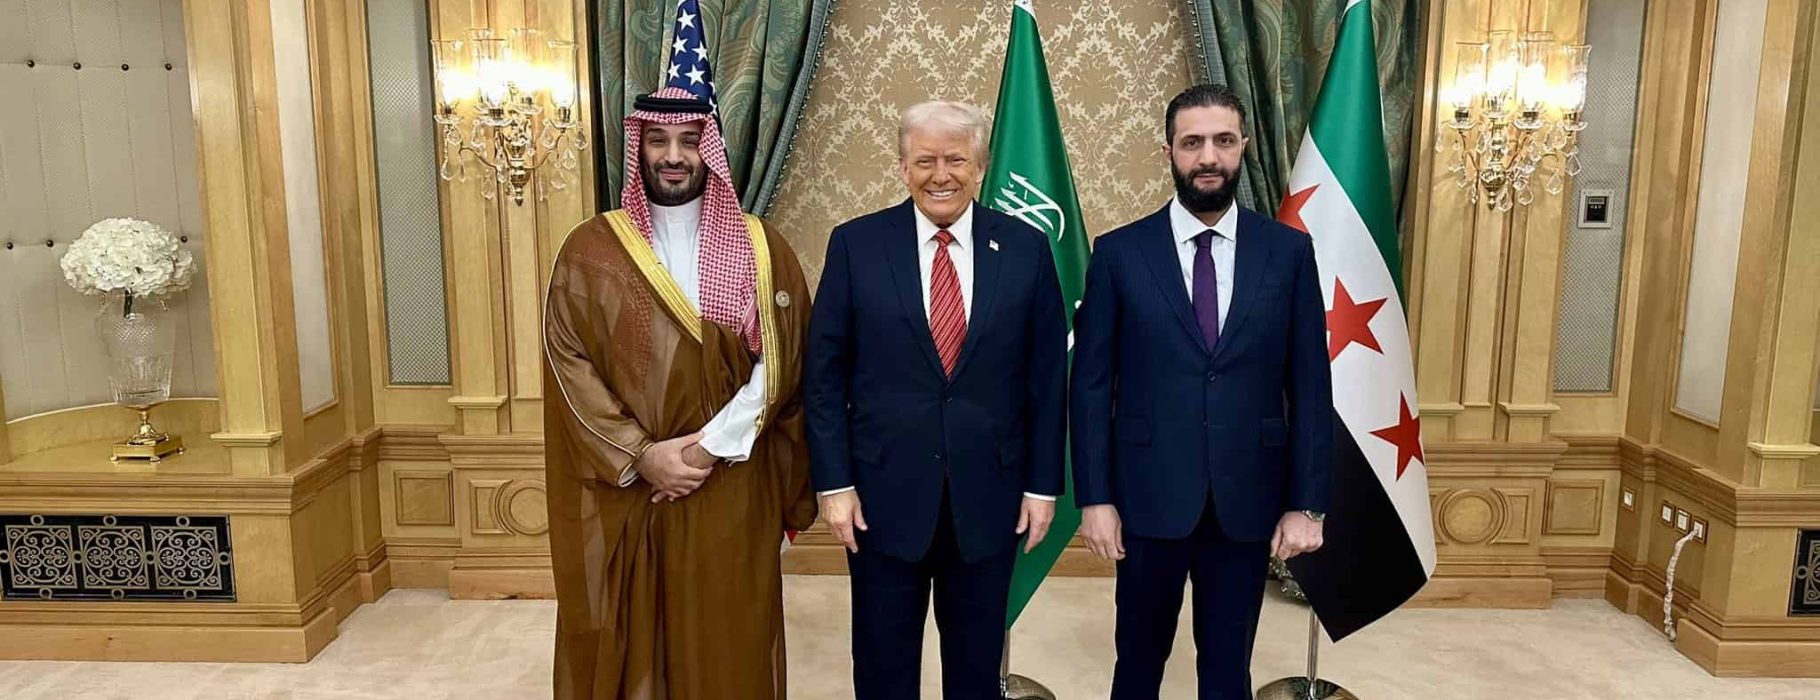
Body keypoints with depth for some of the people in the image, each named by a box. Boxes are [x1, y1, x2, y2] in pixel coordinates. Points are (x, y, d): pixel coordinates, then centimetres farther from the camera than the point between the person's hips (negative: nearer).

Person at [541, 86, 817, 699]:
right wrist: (639, 454, -14)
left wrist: (713, 446, -14)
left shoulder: (761, 248, 2)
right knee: (629, 641, 10)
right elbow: (568, 365, -5)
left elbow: (780, 362, -5)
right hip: (622, 493, 0)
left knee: (726, 644, 9)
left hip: (730, 491, 0)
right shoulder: (590, 251, 1)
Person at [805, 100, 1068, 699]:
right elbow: (824, 374, -2)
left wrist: (1043, 484, 1)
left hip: (989, 494, 1)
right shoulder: (856, 244, -3)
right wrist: (834, 482, -6)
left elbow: (1048, 377, 2)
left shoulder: (1026, 248, -1)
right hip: (885, 492, -1)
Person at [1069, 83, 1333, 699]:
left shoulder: (1288, 252, 0)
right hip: (1149, 495, -1)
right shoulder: (1119, 253, -3)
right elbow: (1091, 385, -2)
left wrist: (1306, 503, -1)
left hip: (1248, 499, 1)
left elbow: (1309, 386, 1)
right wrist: (1095, 498, -6)